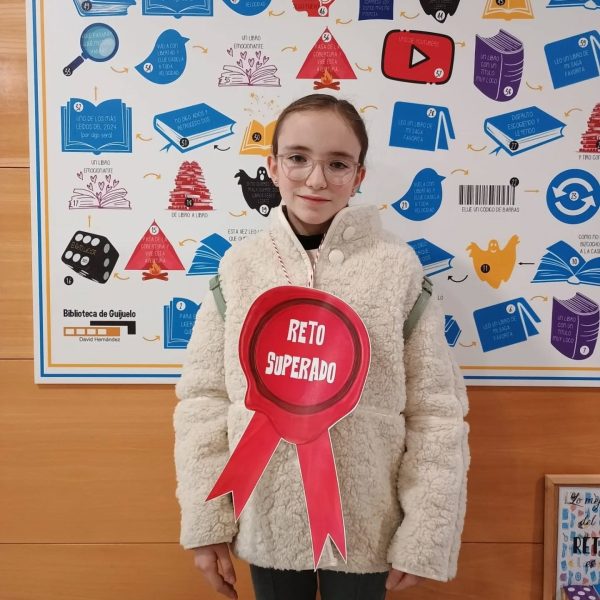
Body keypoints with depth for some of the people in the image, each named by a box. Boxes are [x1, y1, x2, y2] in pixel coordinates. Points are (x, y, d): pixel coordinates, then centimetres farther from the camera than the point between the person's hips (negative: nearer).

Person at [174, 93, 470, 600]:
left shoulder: (398, 267, -11)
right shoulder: (239, 266, -6)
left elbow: (436, 411, -8)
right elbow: (205, 398, -3)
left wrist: (425, 538, -6)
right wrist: (205, 523, -2)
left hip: (365, 528, -1)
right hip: (264, 524, 2)